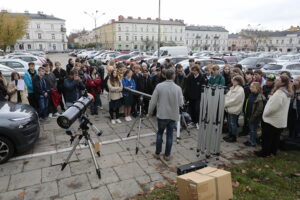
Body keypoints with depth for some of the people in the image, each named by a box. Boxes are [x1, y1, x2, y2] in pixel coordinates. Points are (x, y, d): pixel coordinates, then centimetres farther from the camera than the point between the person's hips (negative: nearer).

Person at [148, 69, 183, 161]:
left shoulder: (159, 86, -10)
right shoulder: (178, 88, -9)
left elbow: (153, 101, -7)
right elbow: (181, 103, -4)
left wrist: (149, 112, 5)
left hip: (162, 114, 0)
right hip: (173, 115, 0)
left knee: (160, 133, 17)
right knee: (170, 134, 12)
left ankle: (157, 153, 23)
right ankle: (167, 155, 20)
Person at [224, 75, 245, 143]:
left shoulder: (240, 90, -16)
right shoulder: (233, 88, 11)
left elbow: (234, 100, -21)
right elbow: (227, 96, 10)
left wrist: (225, 104, -14)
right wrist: (225, 104, -4)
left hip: (234, 110, -8)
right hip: (230, 108, 8)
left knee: (233, 123, 2)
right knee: (230, 123, 17)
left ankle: (234, 137, 15)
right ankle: (230, 135, 30)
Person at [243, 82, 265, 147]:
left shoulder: (260, 97, -20)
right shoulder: (251, 95, 6)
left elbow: (259, 109, -22)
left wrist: (253, 117, -21)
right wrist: (246, 114, 13)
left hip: (254, 117, -8)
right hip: (249, 116, 8)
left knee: (253, 130, 5)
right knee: (250, 129, 18)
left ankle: (253, 142, 18)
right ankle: (250, 140, 31)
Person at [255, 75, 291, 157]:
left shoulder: (279, 93, -25)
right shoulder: (286, 93, 8)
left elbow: (272, 107, -28)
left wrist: (265, 114, -12)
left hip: (271, 120, -9)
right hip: (281, 121, 9)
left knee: (266, 138, 4)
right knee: (275, 137, 18)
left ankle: (264, 152, 14)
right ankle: (273, 151, 30)